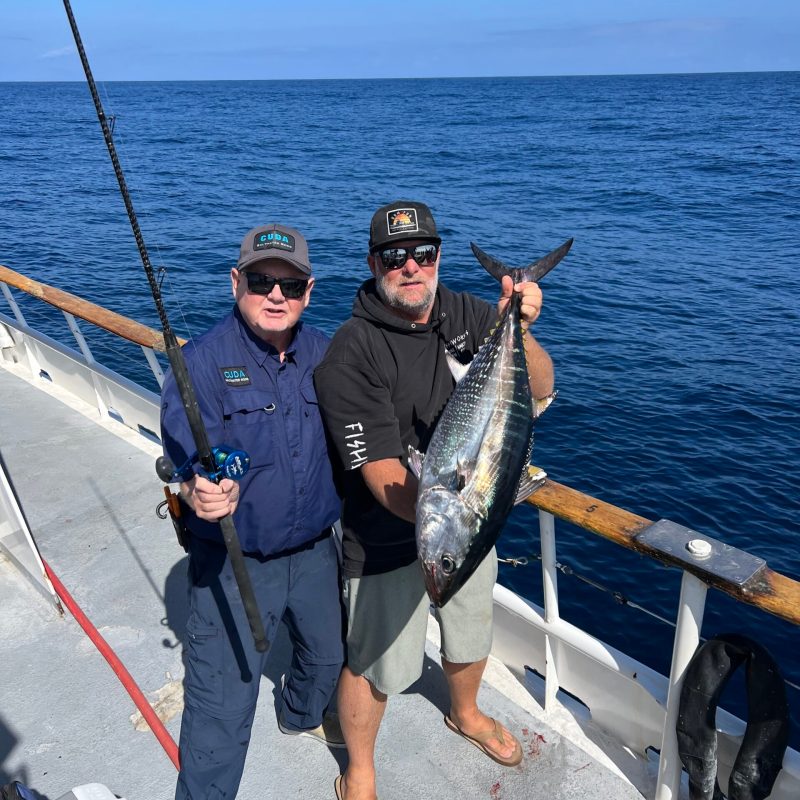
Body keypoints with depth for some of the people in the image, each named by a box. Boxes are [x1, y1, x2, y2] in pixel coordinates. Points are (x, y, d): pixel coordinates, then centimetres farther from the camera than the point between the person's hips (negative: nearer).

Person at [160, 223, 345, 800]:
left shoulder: (323, 353, -3)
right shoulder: (201, 363, -18)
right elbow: (190, 455, -30)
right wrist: (200, 493, -50)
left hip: (314, 550, 6)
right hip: (233, 563, -5)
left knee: (329, 653, 27)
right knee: (222, 710, 1)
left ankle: (303, 715, 61)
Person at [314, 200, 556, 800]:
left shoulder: (466, 314, -7)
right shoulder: (351, 356, -24)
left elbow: (540, 388, -11)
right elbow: (383, 475, -28)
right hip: (388, 542, -5)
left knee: (472, 637, 28)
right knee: (375, 666, 14)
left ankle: (466, 714, 61)